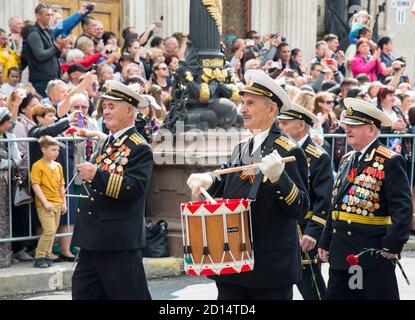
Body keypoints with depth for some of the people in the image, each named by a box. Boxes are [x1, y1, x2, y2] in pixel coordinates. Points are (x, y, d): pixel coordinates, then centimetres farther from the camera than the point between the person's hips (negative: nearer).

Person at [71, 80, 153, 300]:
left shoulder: (140, 149, -10)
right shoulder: (108, 143, 17)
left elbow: (135, 188, -24)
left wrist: (96, 174, -27)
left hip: (120, 243, -9)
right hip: (93, 240, 9)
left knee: (128, 294, -1)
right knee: (83, 294, 8)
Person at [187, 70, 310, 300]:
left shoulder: (288, 152, -9)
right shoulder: (240, 149, 13)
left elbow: (300, 209, -15)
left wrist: (278, 177, -30)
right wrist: (208, 180, 1)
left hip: (271, 267, -6)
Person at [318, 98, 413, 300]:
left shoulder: (389, 162, -11)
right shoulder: (347, 160, 14)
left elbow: (402, 209, -16)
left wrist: (392, 246, -20)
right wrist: (325, 242, 16)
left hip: (373, 254, -7)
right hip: (340, 253, 8)